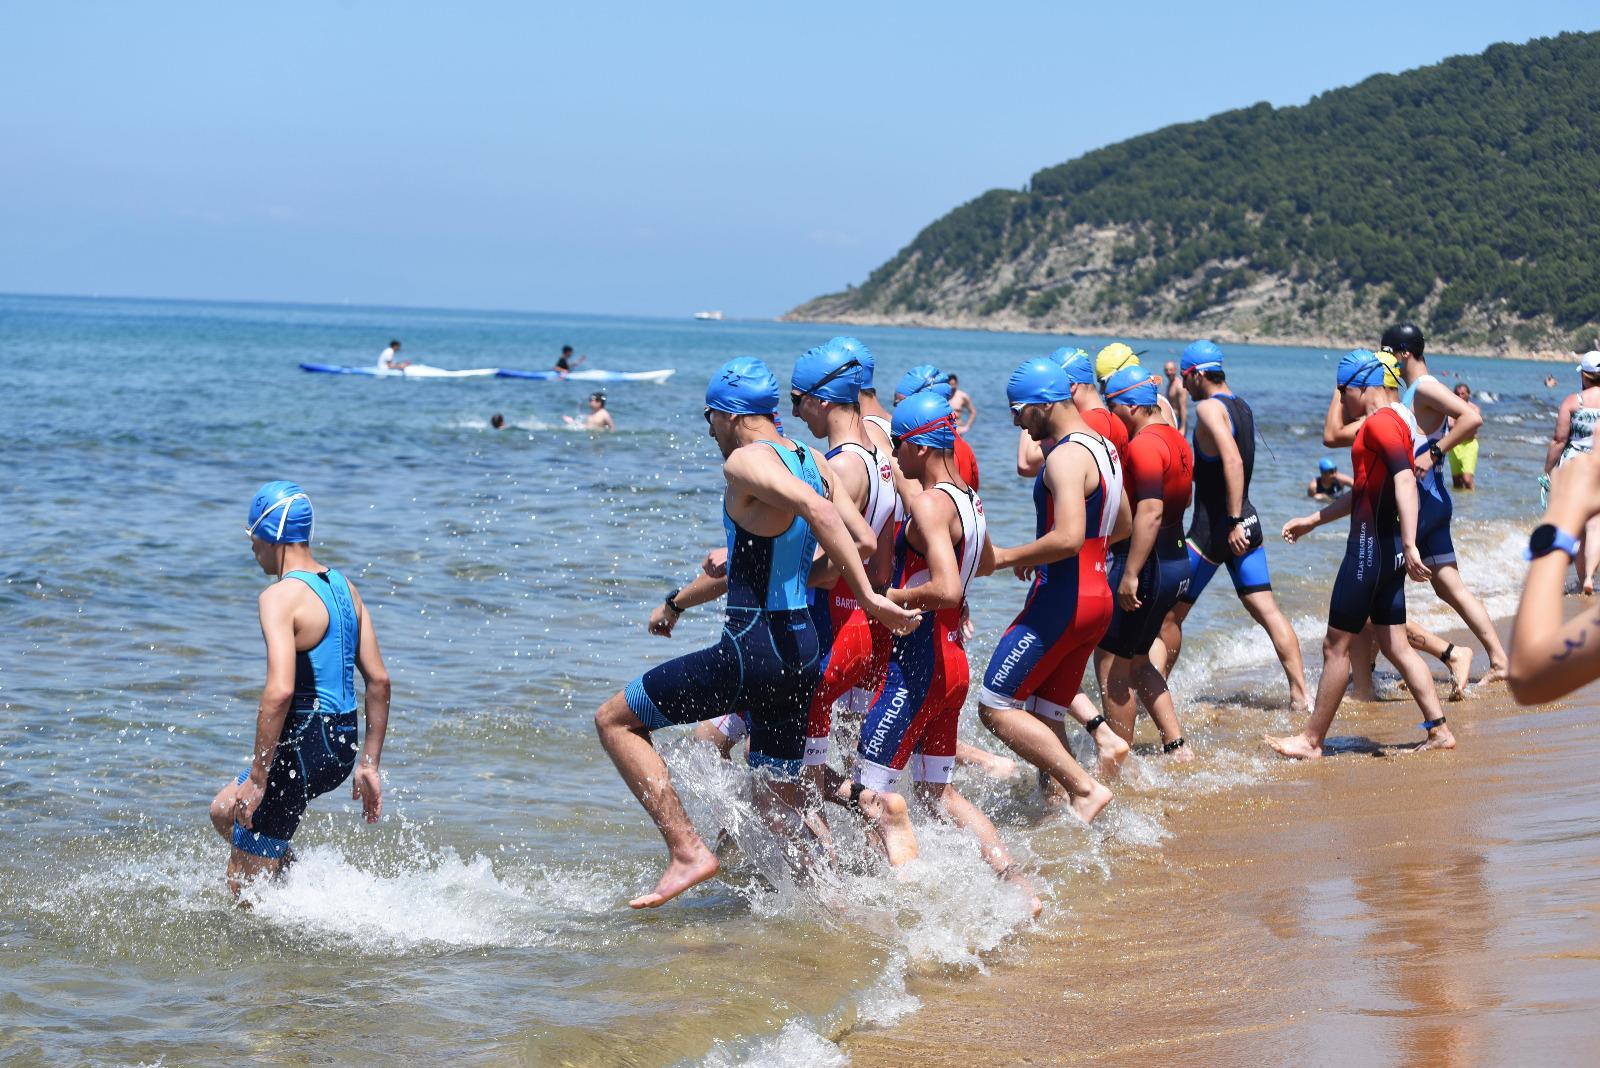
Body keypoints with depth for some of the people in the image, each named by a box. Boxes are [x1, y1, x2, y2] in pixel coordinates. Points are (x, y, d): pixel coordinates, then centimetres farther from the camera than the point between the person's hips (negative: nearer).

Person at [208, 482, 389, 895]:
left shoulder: (279, 597, -16)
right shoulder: (344, 587, 9)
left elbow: (280, 691, -27)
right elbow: (379, 680, 10)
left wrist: (256, 778, -22)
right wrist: (368, 764, 15)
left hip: (302, 747, -9)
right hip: (342, 745, 9)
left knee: (243, 885, 5)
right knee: (224, 812, 27)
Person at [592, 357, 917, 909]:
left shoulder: (746, 462, -13)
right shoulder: (810, 461, 11)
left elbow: (815, 509, -31)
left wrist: (868, 598, -35)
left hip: (754, 649, -8)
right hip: (802, 649, 8)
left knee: (614, 720, 5)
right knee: (779, 805, 18)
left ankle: (688, 851, -2)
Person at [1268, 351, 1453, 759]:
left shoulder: (1379, 422, -14)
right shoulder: (1396, 420, 18)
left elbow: (1405, 480, -27)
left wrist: (1409, 545, -34)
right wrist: (1312, 520, 32)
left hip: (1370, 548, -10)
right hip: (1386, 549, 10)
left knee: (1336, 645, -1)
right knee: (1396, 645, 11)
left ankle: (1312, 740, 6)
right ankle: (1438, 729, 10)